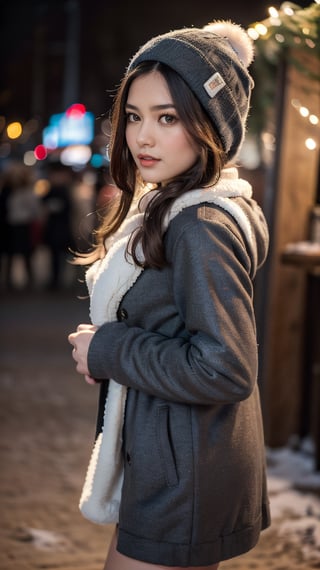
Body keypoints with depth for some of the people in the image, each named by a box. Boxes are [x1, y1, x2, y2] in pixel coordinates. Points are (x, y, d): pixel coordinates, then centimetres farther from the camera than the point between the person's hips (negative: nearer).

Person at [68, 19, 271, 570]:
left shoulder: (202, 228, -22)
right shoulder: (164, 205, 9)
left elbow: (225, 371, -26)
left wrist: (108, 351, -18)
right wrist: (108, 346, 5)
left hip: (185, 473, -10)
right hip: (166, 457, 10)